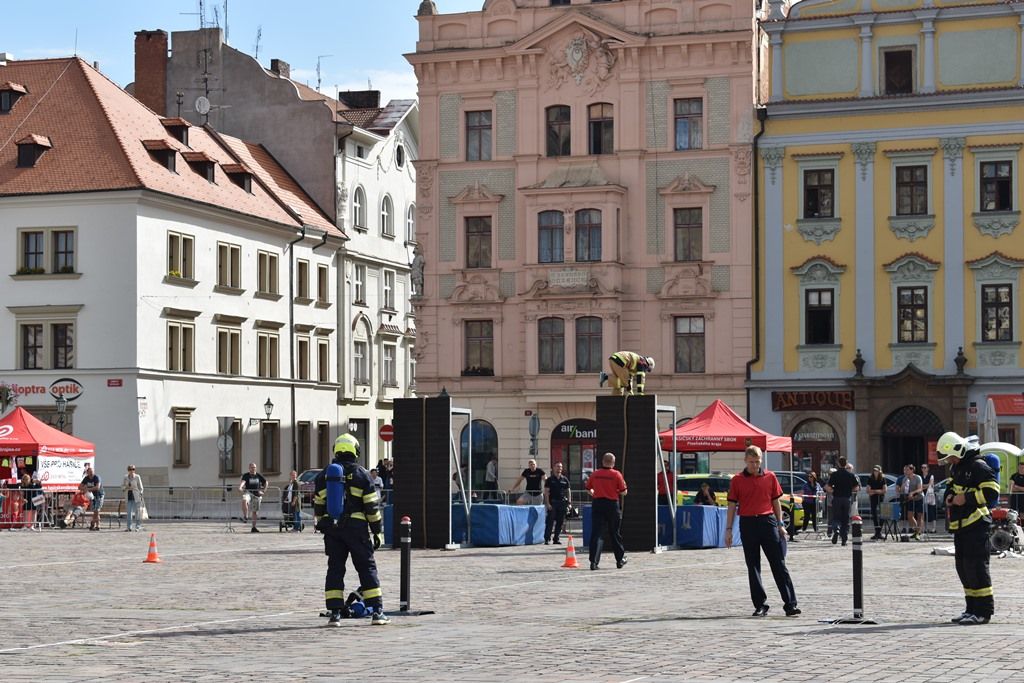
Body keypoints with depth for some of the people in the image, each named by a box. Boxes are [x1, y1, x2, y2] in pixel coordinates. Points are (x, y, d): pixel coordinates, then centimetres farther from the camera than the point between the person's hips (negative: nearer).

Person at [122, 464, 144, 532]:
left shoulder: (137, 477, -2)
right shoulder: (125, 477, 7)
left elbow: (140, 488, 2)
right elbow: (122, 486, 11)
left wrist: (140, 495, -5)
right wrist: (127, 488, -9)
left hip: (136, 497, -3)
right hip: (128, 497, 3)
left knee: (136, 512, -2)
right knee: (129, 512, -1)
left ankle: (137, 527, 4)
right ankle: (129, 527, 1)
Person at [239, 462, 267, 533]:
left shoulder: (259, 475, 6)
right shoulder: (246, 475, -3)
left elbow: (265, 482, 19)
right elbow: (243, 481, -22)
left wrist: (264, 490, 7)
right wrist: (240, 487, -43)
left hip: (257, 494, 3)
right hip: (248, 492, -3)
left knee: (255, 511, 5)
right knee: (244, 500, -37)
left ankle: (253, 527, 13)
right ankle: (245, 516, -26)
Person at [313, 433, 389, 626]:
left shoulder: (324, 475, 7)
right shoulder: (361, 473, -3)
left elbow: (318, 505, 10)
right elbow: (372, 506, -4)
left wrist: (323, 527, 19)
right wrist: (377, 531, 2)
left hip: (332, 529, 3)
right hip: (356, 528, -3)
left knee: (335, 569, 7)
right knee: (367, 568, 4)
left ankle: (335, 612, 2)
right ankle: (377, 611, 1)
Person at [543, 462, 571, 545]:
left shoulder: (565, 479, 10)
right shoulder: (550, 479, 1)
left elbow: (568, 491, 13)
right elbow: (546, 492, -3)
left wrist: (569, 502, 4)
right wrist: (547, 503, -12)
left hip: (562, 503, 4)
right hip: (552, 503, -4)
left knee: (560, 522, 5)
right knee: (550, 522, -7)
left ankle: (556, 539, 13)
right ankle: (547, 539, -4)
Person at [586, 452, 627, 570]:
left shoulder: (595, 474, 0)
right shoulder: (616, 474, -7)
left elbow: (588, 489, 11)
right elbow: (623, 492, -6)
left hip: (597, 504, 1)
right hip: (612, 505, -1)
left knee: (596, 533, -1)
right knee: (614, 534, 13)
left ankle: (594, 561, -13)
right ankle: (620, 560, 27)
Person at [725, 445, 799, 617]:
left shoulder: (770, 477, 6)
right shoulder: (737, 480, 3)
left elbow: (776, 502, 11)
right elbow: (732, 506, 5)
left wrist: (780, 525, 6)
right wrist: (728, 529, 1)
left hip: (768, 521, 0)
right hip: (748, 524, 0)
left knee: (779, 565, -1)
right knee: (753, 566, 4)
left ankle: (790, 604, -1)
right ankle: (760, 605, 11)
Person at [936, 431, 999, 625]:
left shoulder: (978, 467, -12)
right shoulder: (956, 468, 18)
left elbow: (992, 492, -19)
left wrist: (966, 498, -18)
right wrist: (950, 496, 11)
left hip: (976, 524, -10)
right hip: (960, 525, 10)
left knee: (976, 567, -11)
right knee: (963, 568, 11)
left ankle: (983, 611, -8)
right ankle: (972, 608, 18)